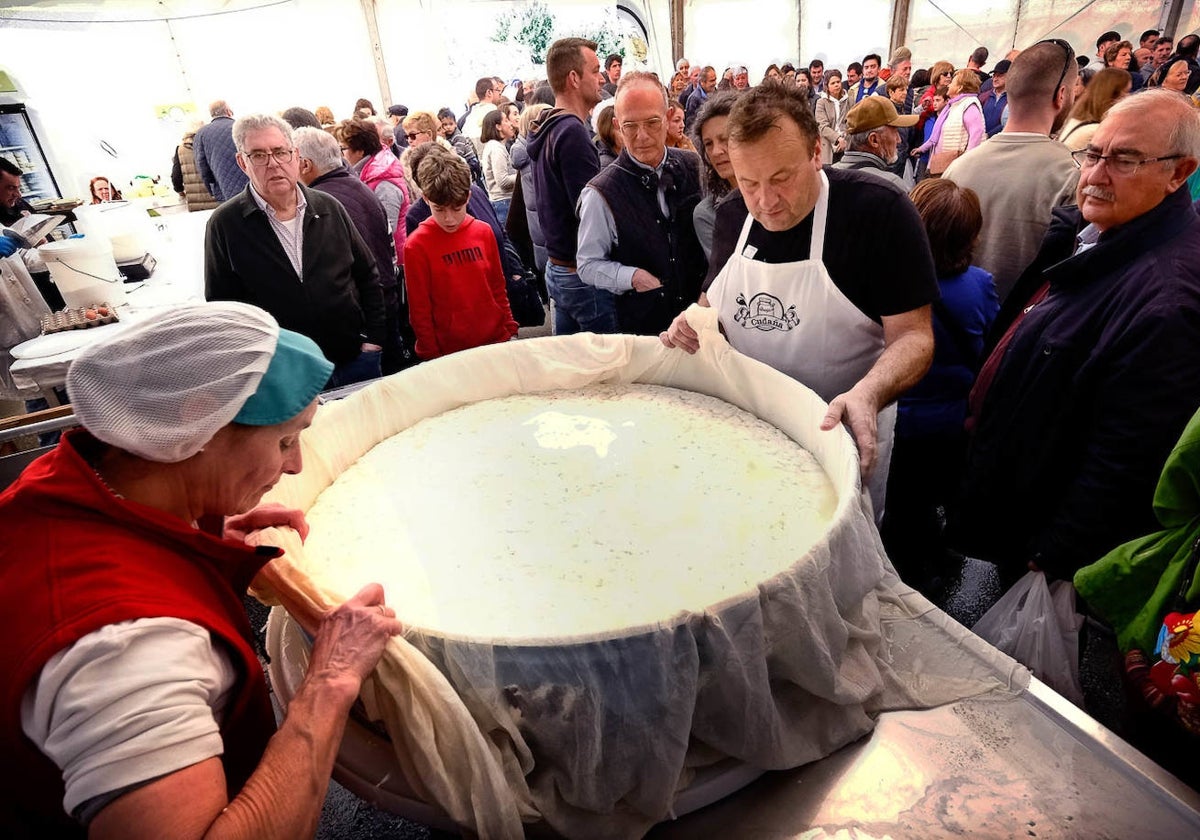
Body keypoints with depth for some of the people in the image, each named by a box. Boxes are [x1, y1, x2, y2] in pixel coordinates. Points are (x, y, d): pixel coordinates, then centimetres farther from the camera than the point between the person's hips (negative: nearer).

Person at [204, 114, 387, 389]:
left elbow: (368, 276, 9)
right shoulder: (224, 225, -3)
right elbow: (222, 305, -1)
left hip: (354, 357, 3)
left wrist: (373, 339, 1)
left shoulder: (330, 208, 4)